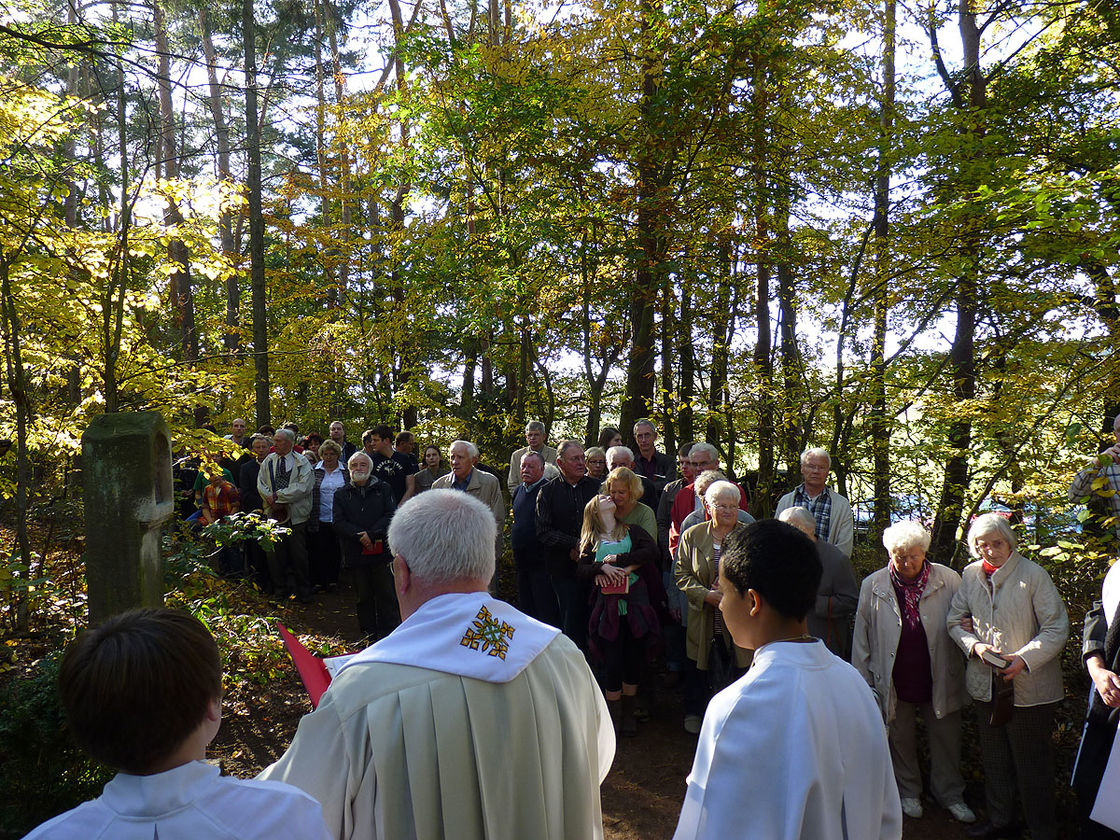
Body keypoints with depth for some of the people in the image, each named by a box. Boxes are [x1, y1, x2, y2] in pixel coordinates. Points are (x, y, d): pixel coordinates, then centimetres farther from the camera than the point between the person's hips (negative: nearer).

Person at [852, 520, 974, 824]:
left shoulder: (948, 580, -8)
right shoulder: (873, 586, -7)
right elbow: (861, 638, -1)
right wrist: (864, 682, -1)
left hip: (939, 681, 0)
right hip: (894, 683, 0)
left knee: (946, 741, 14)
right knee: (901, 741, 15)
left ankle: (949, 793, 37)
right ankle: (908, 792, 38)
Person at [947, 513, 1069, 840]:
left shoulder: (1033, 575, -12)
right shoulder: (970, 575, 2)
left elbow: (1057, 628, -11)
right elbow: (954, 622, 8)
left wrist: (1024, 658, -22)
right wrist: (974, 644, -11)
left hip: (1028, 686, -5)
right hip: (985, 682, 5)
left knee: (1032, 763, 5)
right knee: (994, 757, 20)